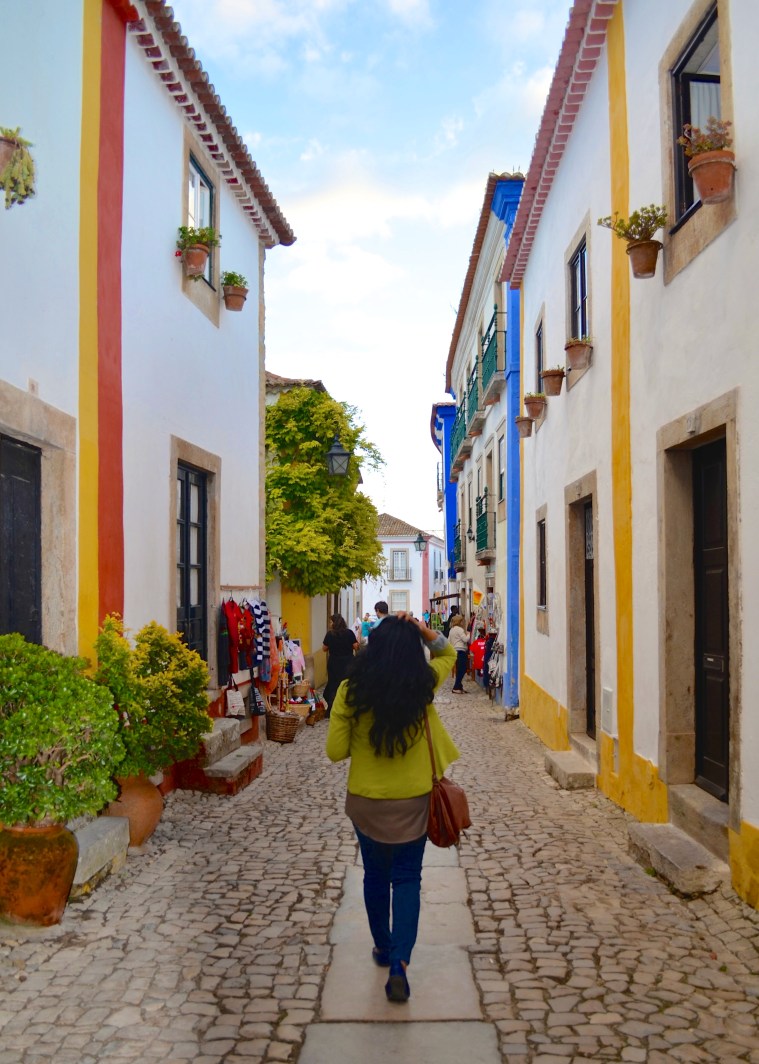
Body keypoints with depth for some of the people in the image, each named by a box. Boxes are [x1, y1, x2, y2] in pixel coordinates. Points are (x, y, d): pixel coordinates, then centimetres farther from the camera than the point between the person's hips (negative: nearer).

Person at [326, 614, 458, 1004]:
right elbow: (446, 654, 8)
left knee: (375, 875, 20)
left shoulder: (351, 691, -15)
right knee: (407, 878, 10)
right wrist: (424, 631, -8)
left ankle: (383, 948, 37)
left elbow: (335, 751, -10)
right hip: (412, 799, 0)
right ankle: (399, 963, -2)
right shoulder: (423, 686, -12)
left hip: (366, 800, 1)